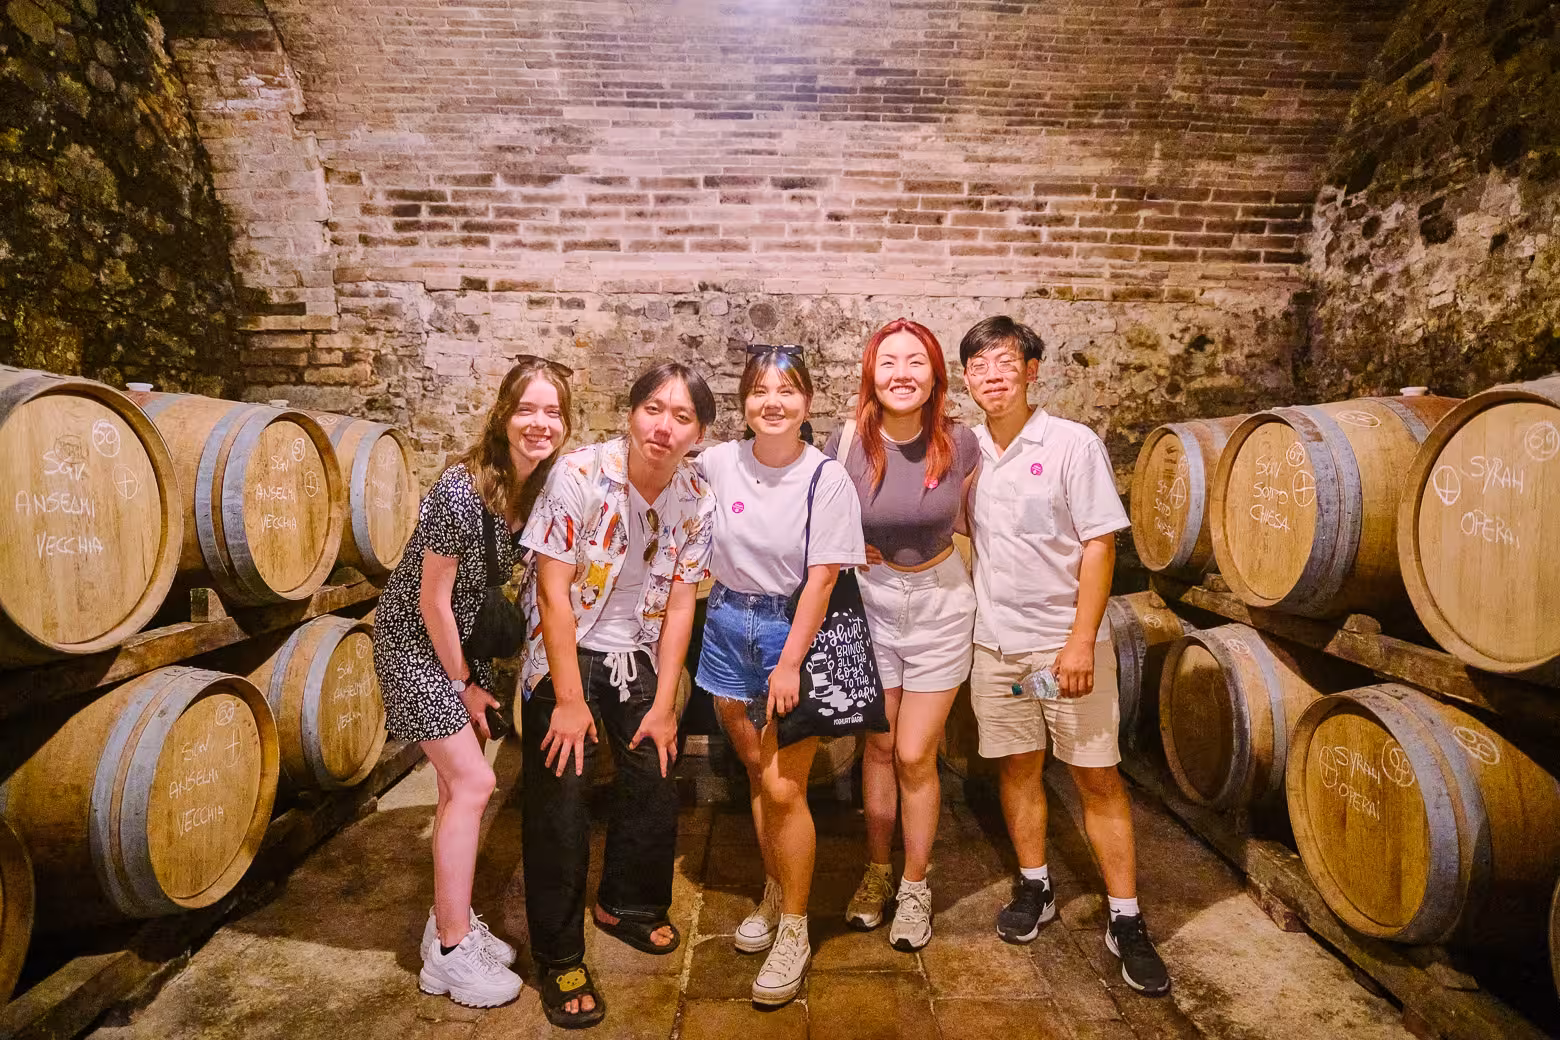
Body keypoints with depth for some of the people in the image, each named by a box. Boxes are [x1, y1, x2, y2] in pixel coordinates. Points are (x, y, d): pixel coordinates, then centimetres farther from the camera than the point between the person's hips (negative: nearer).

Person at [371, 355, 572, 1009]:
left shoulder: (539, 488, -5)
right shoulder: (462, 491, -27)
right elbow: (432, 599, -20)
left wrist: (473, 678, 3)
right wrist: (462, 683, -11)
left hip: (463, 637, 7)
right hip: (415, 639, -7)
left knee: (461, 784, 12)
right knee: (472, 782, -8)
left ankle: (450, 920, 29)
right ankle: (449, 954, 6)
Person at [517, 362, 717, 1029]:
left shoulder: (697, 500, -10)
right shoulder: (580, 474, -23)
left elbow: (678, 603, -4)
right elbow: (553, 591, -21)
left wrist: (664, 703, -4)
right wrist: (570, 700, -18)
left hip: (636, 655, 5)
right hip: (563, 651, -4)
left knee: (656, 787, 11)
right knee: (560, 802, -4)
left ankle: (626, 905, 39)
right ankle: (558, 960, 16)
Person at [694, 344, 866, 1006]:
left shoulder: (827, 478, -12)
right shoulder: (717, 463, -3)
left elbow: (821, 578, -14)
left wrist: (789, 663, -16)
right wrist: (727, 588, 6)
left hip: (794, 629, -3)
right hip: (728, 626, 4)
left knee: (783, 788, -3)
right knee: (755, 772, 16)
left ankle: (793, 929, 17)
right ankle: (775, 893, 37)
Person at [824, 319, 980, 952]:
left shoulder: (960, 445, -12)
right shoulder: (846, 445, -13)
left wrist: (981, 593, 5)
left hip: (940, 604, -1)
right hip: (871, 603, 1)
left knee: (914, 756, 3)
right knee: (879, 746, 14)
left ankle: (915, 888, 26)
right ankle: (876, 874, 36)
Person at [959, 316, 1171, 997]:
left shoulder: (1073, 444, -9)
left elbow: (1100, 544, -11)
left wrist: (1081, 639, -16)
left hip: (1066, 641, -3)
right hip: (995, 642, 4)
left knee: (1097, 777, 4)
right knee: (1016, 766, 14)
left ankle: (1125, 921, 18)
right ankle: (1034, 888, 32)